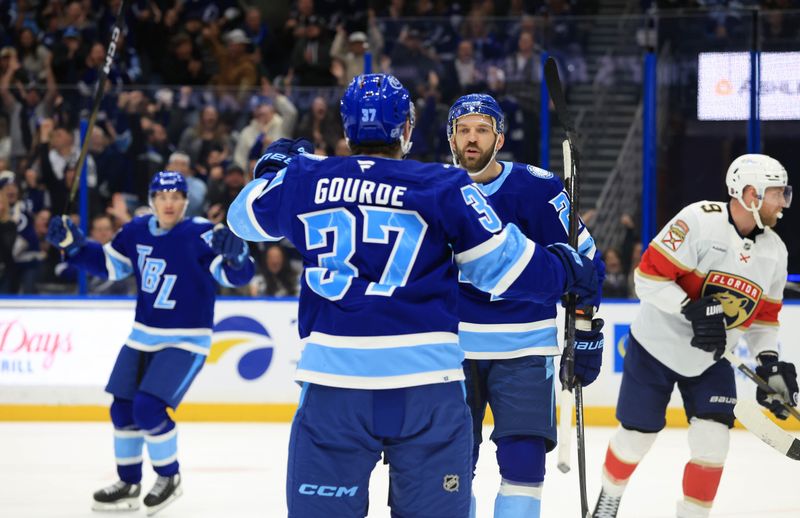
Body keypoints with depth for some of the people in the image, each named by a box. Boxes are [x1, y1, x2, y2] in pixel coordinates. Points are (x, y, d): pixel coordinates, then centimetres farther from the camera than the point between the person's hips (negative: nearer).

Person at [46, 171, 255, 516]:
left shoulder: (201, 235, -19)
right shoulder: (137, 232, 0)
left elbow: (237, 275, -26)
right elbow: (107, 264, 13)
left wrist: (235, 256, -48)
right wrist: (74, 245, 1)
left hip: (186, 341, -7)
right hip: (143, 337, 7)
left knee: (148, 407, -17)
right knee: (122, 408, 9)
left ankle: (169, 478, 6)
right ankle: (128, 484, 27)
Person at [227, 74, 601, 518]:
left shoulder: (303, 179, 9)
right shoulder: (443, 186, 2)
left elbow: (246, 216, 28)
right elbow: (502, 265, 3)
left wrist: (275, 165, 48)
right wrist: (567, 270, 21)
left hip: (334, 382, 1)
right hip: (426, 378, -1)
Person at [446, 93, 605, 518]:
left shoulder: (537, 190, -9)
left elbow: (584, 261, -2)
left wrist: (587, 332, -2)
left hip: (524, 348, -2)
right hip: (452, 344, 2)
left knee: (523, 460, -9)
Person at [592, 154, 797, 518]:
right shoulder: (699, 221, -23)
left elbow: (764, 315, 9)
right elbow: (649, 276, -24)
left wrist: (770, 364, -5)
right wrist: (692, 311, -33)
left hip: (710, 362, 5)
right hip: (656, 348, -5)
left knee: (712, 445, -9)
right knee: (636, 438, 7)